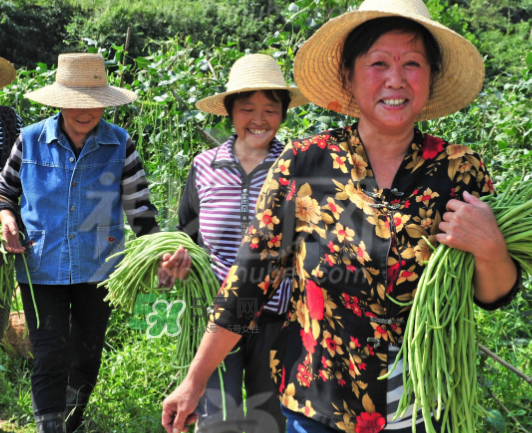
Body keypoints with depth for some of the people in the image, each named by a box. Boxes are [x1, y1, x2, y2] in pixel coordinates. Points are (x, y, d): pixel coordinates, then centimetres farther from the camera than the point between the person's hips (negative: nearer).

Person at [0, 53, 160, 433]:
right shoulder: (31, 140, -3)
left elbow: (139, 206, -1)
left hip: (99, 270, 1)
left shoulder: (120, 145, -4)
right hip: (41, 269, -1)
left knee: (87, 354, 16)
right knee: (50, 357, -4)